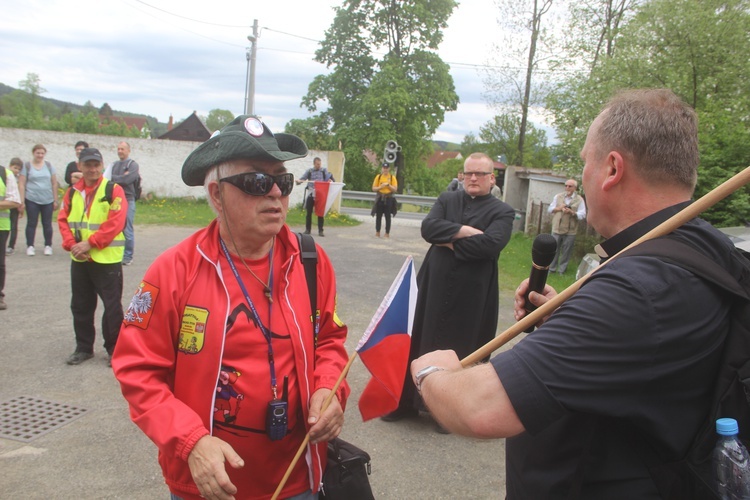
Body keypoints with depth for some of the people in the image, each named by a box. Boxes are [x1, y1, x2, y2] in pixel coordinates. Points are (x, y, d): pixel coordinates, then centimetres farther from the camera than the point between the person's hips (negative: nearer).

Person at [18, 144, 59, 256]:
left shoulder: (49, 165, 8)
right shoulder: (27, 166, 1)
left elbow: (54, 183, 9)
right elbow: (21, 184, -1)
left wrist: (56, 200, 5)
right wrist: (21, 202, -6)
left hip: (48, 200, 2)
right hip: (31, 200, -2)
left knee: (47, 224, 6)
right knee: (31, 223, 2)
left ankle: (48, 246, 16)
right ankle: (30, 246, 10)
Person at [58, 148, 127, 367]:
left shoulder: (114, 190, -8)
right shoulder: (72, 192, 8)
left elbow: (115, 223, -16)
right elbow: (63, 220, 5)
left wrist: (90, 243, -18)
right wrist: (71, 244, -11)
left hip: (107, 259, -5)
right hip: (79, 260, 6)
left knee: (112, 306, 2)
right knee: (80, 306, 14)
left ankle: (114, 349, 15)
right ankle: (83, 347, 29)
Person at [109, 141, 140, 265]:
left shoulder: (133, 165, -2)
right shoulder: (115, 164, 16)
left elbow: (127, 180, -16)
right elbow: (109, 178, 5)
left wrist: (115, 178, -4)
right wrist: (121, 177, -10)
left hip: (128, 200, -6)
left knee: (127, 230, -3)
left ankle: (128, 256, 5)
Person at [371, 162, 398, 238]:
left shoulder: (392, 178, 3)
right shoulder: (378, 177, 8)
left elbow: (395, 189, -2)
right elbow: (373, 188, 6)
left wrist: (388, 185, -14)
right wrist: (380, 187, -11)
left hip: (388, 199, -2)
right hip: (380, 198, 2)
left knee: (388, 216, -1)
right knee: (378, 216, 4)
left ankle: (387, 233, 2)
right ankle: (377, 232, 11)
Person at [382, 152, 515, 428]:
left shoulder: (502, 212, -1)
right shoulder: (446, 200, 9)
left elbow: (491, 243, -19)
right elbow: (428, 227, -8)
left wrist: (449, 238, -13)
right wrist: (465, 231, -17)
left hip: (472, 295, -3)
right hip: (434, 287, 3)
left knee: (462, 351, 7)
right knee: (421, 341, 11)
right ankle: (406, 401, 27)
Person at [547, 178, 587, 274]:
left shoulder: (579, 200, -1)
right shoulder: (558, 196, 7)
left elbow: (582, 215, -8)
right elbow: (550, 209, 8)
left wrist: (572, 212, -23)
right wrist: (559, 208, -11)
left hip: (570, 231, -2)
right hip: (557, 229, 2)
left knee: (566, 252, 5)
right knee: (554, 250, 7)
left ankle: (562, 270, 17)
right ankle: (551, 268, 18)